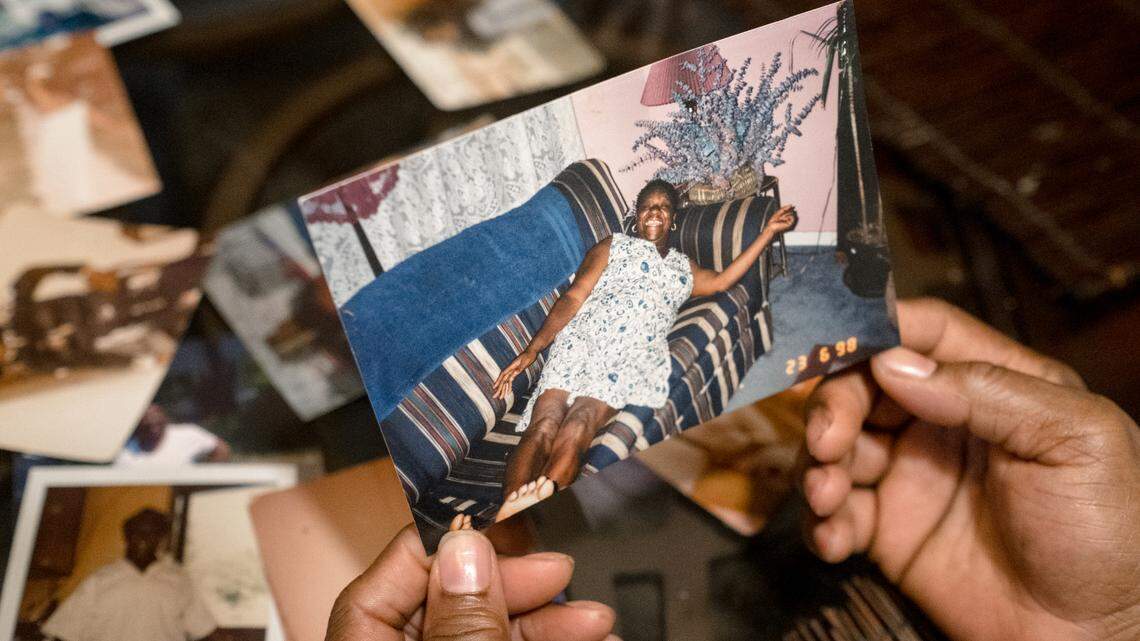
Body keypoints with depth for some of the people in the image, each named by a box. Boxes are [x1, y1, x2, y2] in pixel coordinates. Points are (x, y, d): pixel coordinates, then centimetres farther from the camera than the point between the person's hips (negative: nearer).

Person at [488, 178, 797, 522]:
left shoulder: (684, 268, 35)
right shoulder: (613, 246, 23)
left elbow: (723, 279, 18)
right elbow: (573, 298, 11)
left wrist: (768, 232, 19)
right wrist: (532, 349, -1)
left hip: (632, 360, 1)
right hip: (581, 339, -1)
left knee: (577, 427, -31)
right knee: (543, 427, -29)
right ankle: (507, 517, -45)